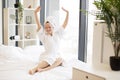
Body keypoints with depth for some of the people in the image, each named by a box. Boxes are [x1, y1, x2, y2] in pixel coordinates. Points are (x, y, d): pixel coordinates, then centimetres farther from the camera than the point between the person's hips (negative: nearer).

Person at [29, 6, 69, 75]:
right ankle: (35, 69, -59)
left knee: (60, 60, -29)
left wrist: (67, 13, 3)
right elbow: (39, 26, -15)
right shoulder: (44, 35, -1)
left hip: (56, 55, 4)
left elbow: (64, 24, 8)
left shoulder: (57, 34, 10)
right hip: (47, 55, -4)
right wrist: (35, 13, -26)